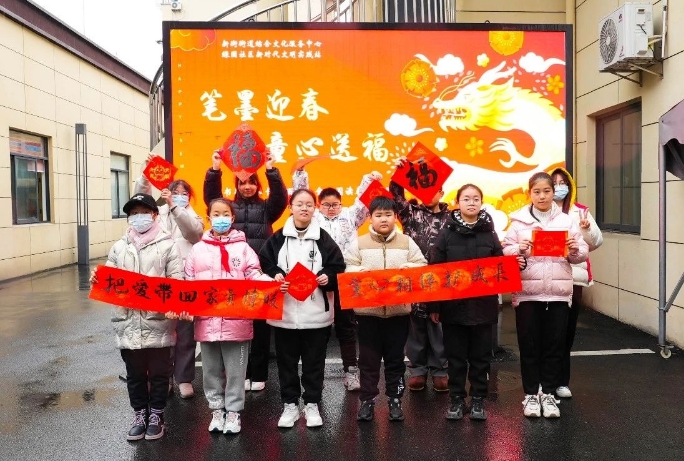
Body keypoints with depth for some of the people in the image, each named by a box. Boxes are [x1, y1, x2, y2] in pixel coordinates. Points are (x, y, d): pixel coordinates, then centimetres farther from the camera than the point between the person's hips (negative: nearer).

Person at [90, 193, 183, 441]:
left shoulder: (167, 245, -2)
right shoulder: (119, 247, 11)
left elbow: (177, 282, -7)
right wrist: (98, 280, -8)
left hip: (158, 321, -3)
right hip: (128, 322, 3)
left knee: (159, 372, 8)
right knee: (134, 373, 14)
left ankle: (156, 415, 24)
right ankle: (140, 414, 29)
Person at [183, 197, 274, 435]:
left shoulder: (242, 247, 2)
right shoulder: (198, 249, 7)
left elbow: (254, 275, -3)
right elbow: (188, 283, 7)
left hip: (236, 321, -2)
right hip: (206, 320, 2)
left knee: (235, 370, 7)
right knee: (211, 369, 14)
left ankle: (233, 411, 22)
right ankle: (217, 409, 29)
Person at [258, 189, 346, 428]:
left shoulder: (324, 239, 2)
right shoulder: (277, 238, 3)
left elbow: (338, 269, 2)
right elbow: (263, 265, 3)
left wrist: (328, 278, -17)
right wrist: (274, 277, -15)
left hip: (316, 313, 0)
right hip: (284, 312, 1)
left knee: (314, 361, 9)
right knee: (286, 361, 10)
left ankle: (312, 404, 24)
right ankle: (290, 404, 24)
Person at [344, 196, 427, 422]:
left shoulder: (407, 242, 5)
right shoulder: (359, 243, 3)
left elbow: (422, 266, 3)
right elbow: (346, 269, -1)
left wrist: (408, 268, -16)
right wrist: (361, 271, -19)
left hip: (398, 309, 1)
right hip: (367, 310, -1)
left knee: (395, 358, 10)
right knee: (368, 358, 7)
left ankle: (395, 399, 22)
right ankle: (367, 400, 18)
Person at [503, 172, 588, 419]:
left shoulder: (566, 220, 6)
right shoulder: (519, 221, 2)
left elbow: (582, 254, 6)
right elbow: (505, 252, -2)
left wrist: (576, 249, -15)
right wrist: (518, 249, -21)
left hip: (558, 293, 1)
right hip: (527, 292, -1)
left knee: (554, 345, 9)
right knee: (529, 345, 7)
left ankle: (549, 393, 22)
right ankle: (530, 395, 19)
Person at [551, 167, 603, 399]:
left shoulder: (580, 212, 8)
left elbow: (597, 241, 4)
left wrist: (587, 230, -15)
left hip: (572, 277, 3)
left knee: (567, 330, 10)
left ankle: (561, 381, 21)